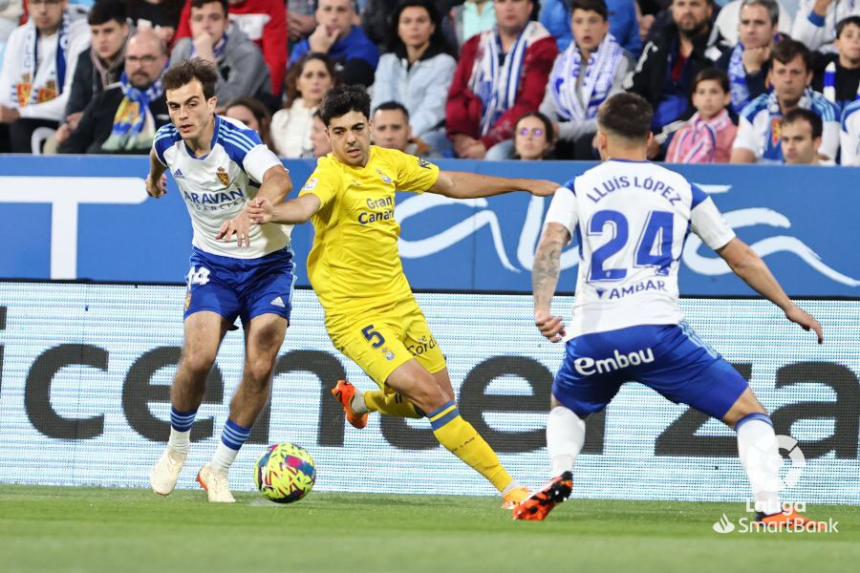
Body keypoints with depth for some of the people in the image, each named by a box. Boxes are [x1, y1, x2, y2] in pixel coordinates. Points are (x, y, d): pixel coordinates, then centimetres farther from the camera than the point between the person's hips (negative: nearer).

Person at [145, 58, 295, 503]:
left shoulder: (238, 141, -26)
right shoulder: (168, 142, -8)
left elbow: (279, 179, -48)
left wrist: (250, 211, -67)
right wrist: (154, 175, 43)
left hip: (267, 263, -3)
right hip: (212, 263, 3)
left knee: (259, 368, -13)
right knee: (197, 359, -18)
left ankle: (219, 470, 5)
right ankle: (176, 448, 9)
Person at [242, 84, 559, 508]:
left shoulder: (387, 163, 1)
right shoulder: (330, 174, -20)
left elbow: (452, 184, 16)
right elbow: (306, 205, -43)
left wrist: (523, 185, 18)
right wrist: (274, 213, -66)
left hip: (400, 303, 8)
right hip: (355, 316, -8)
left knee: (440, 399, 15)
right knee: (430, 396, -18)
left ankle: (359, 401, 43)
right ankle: (509, 488, -12)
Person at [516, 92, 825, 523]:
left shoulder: (576, 190, 13)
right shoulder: (683, 191, 15)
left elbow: (550, 246, -7)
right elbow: (741, 259, 20)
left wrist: (542, 308, -19)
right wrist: (790, 308, 31)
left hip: (591, 338, 2)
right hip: (657, 330, -2)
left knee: (566, 407, 33)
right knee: (748, 412, 6)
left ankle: (560, 478, 4)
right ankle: (770, 511, -13)